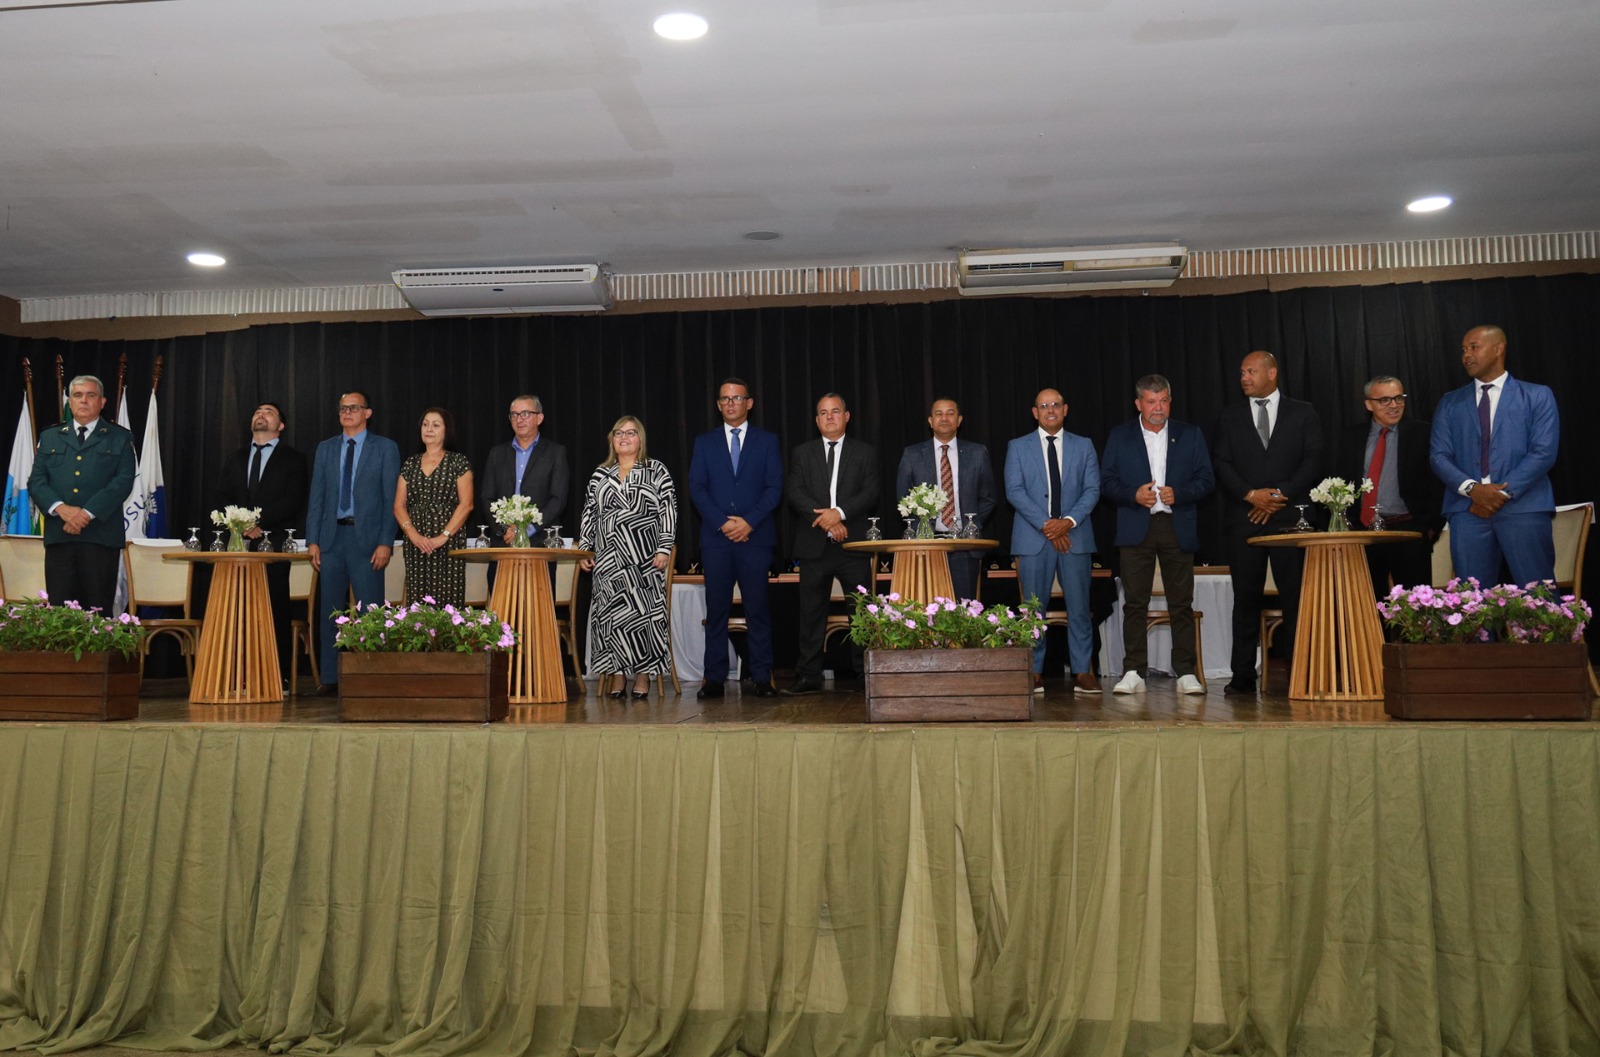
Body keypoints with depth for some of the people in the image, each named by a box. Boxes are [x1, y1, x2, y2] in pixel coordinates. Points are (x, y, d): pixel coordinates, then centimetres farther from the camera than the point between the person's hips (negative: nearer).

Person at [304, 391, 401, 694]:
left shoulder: (385, 448, 3)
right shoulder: (325, 449, 14)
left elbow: (391, 500, -2)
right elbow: (316, 498, 12)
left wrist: (385, 543, -10)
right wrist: (312, 540, 3)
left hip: (366, 538, -4)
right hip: (331, 536, 4)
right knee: (329, 610, 5)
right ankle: (330, 678, 12)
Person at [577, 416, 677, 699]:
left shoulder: (656, 471, 5)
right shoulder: (599, 476, 14)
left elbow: (669, 510, -1)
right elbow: (588, 515, 15)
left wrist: (665, 548, -10)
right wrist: (584, 550, 8)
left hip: (646, 558, -3)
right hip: (609, 559, 3)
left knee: (644, 612, -4)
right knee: (611, 615, 0)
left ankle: (643, 677, 2)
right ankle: (617, 676, 7)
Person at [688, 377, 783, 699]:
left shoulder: (767, 441, 10)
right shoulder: (704, 442, 13)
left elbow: (774, 488, 3)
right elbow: (696, 488, 5)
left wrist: (749, 521, -10)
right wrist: (722, 522, -9)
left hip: (755, 537, -1)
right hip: (715, 538, 1)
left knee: (758, 608, -1)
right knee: (716, 609, 1)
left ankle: (762, 678, 3)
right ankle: (714, 678, 5)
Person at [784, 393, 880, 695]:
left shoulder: (864, 452, 11)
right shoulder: (801, 454, 13)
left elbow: (871, 494, -1)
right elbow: (794, 493, 0)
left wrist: (840, 512, -16)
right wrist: (825, 518, -13)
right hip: (814, 545, 1)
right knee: (811, 613, 2)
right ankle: (809, 676, 6)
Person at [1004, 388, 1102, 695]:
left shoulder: (1083, 446, 13)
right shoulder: (1018, 447, 8)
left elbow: (1092, 490, 5)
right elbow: (1014, 491, -2)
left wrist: (1068, 521, -12)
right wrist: (1045, 525, -12)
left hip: (1075, 536, 1)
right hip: (1033, 537, -1)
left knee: (1079, 607, -1)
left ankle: (1083, 672, 4)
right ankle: (1034, 672, 6)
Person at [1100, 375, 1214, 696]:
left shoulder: (1190, 435, 11)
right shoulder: (1120, 435, 10)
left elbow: (1206, 480, 7)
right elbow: (1106, 481, 5)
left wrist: (1178, 494, -11)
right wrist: (1134, 495, -12)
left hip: (1178, 528, 1)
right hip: (1136, 528, 0)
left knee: (1182, 604, 1)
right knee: (1135, 603, -2)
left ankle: (1186, 673, 5)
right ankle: (1133, 672, 1)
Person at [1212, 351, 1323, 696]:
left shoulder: (1302, 413, 11)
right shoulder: (1229, 417, 14)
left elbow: (1312, 460, 3)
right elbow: (1221, 463, 5)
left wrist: (1280, 495, -9)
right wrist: (1251, 494, -9)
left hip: (1290, 517, -1)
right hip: (1243, 519, 1)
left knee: (1295, 596, -4)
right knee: (1246, 598, 1)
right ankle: (1243, 676, 3)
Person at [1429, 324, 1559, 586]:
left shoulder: (1537, 396, 8)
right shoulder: (1450, 403, 16)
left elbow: (1544, 452, -2)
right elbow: (1438, 456, 6)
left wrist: (1504, 492, -12)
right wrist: (1472, 488, -11)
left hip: (1524, 507, -2)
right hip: (1468, 510, 2)